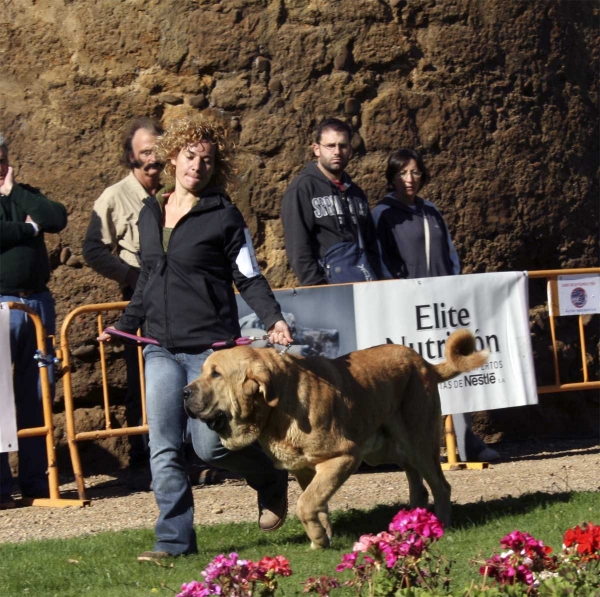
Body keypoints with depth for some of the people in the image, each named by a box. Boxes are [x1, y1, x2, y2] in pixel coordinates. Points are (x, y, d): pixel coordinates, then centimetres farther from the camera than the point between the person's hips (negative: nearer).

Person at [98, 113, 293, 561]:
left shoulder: (224, 216, -2)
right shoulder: (150, 214, 12)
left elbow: (249, 278, -2)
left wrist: (273, 319, -17)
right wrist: (124, 326, 23)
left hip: (211, 347, -5)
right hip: (161, 349, 5)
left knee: (210, 443, -7)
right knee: (164, 449, -2)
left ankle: (271, 480, 21)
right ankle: (175, 539, 4)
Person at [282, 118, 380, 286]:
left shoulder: (355, 192, 20)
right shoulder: (302, 188, 0)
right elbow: (297, 246, -8)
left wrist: (374, 280, 10)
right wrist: (316, 289, -16)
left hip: (366, 286, 6)